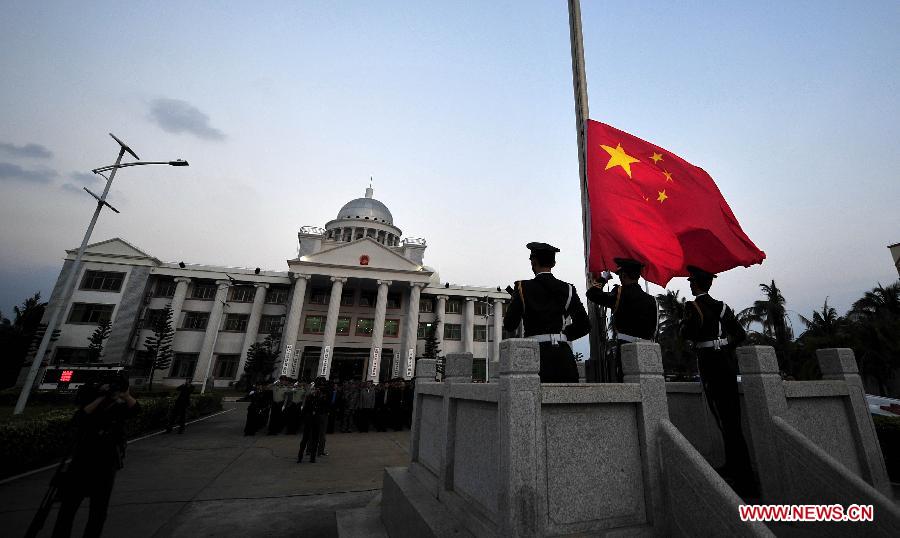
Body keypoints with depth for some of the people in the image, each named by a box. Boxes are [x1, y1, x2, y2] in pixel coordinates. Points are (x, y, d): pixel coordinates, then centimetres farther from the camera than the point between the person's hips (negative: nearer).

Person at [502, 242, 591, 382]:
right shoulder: (567, 289, 6)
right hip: (563, 354, 3)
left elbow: (509, 325, -6)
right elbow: (585, 326, 6)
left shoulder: (523, 287, -2)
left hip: (536, 351, -3)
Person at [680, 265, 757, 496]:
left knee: (726, 421, -4)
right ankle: (733, 467, 30)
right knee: (732, 418, 16)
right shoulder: (722, 306, 11)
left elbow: (688, 334, -16)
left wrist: (683, 323, 3)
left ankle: (744, 480, 2)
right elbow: (740, 334, 12)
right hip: (728, 362, 8)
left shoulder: (693, 306, -9)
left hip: (710, 364, -7)